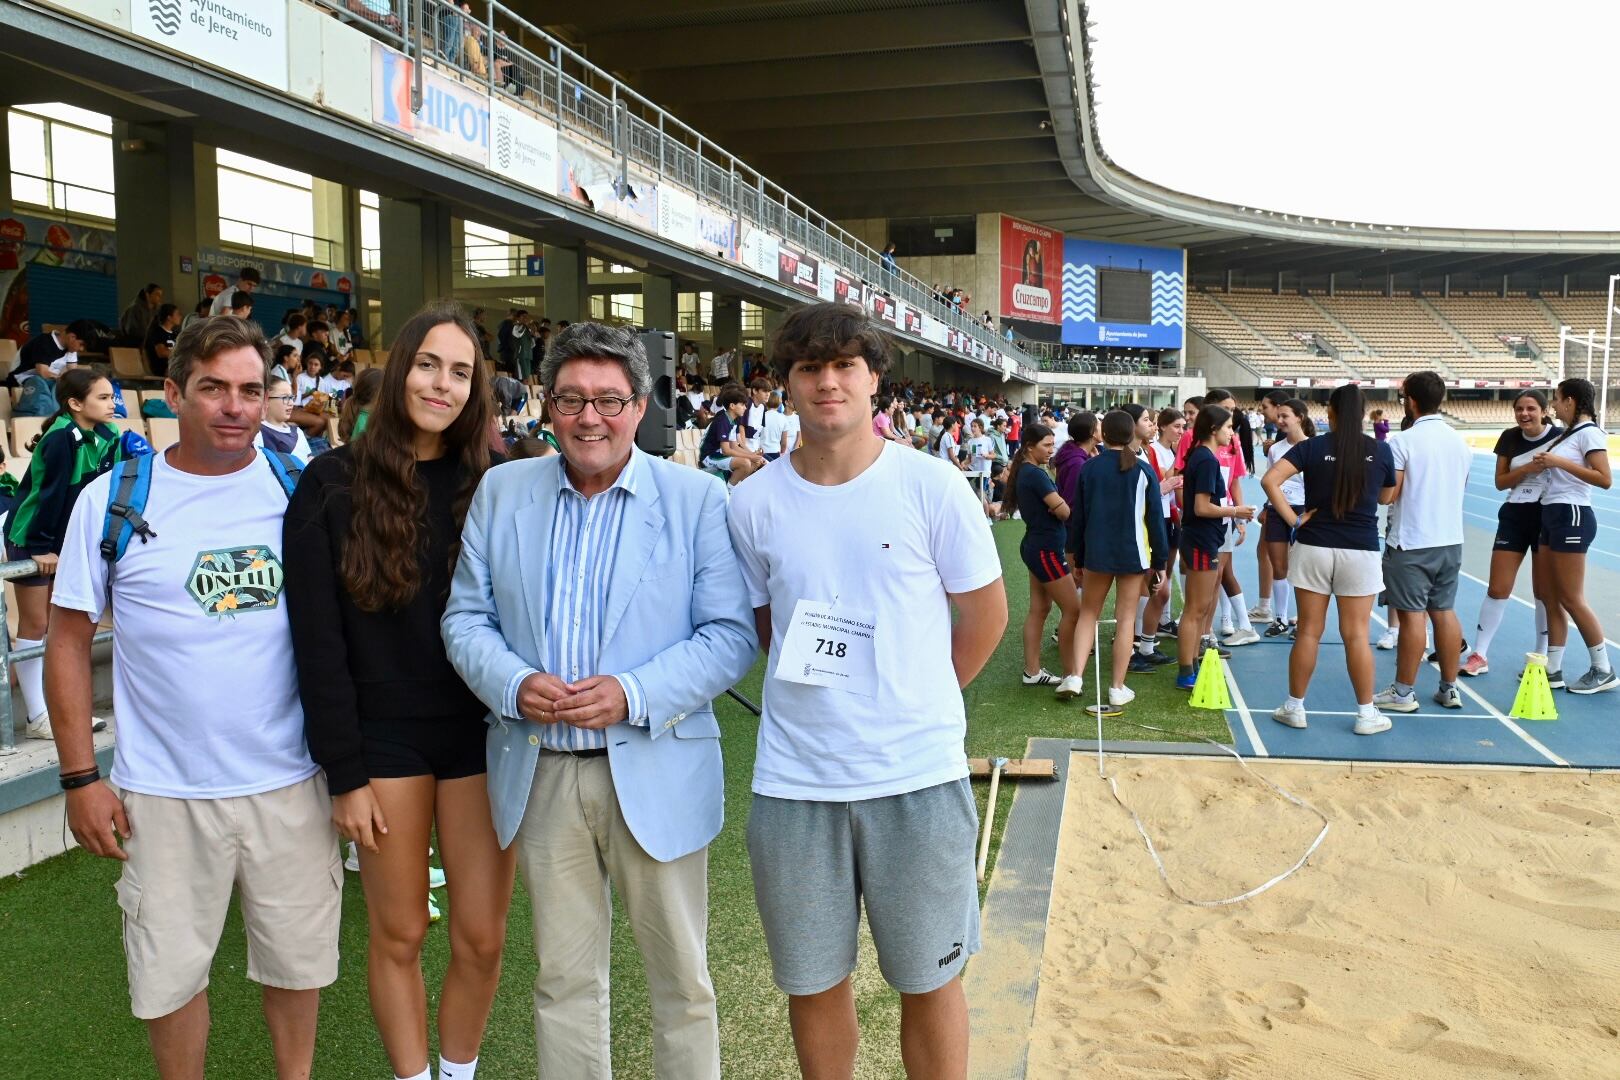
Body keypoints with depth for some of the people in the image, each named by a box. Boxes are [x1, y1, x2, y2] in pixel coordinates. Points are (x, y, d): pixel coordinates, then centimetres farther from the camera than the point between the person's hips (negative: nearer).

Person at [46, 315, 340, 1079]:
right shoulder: (112, 499, -4)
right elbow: (68, 639, 1)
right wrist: (81, 777, -3)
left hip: (290, 782, 1)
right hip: (163, 792, -1)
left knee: (298, 957, 16)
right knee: (171, 969, 14)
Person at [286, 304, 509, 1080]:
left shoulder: (494, 484, 1)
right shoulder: (334, 485, -4)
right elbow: (317, 639, -5)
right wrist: (343, 771, -7)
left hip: (481, 735, 1)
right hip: (385, 736, -1)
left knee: (482, 937, 6)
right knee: (398, 934, 11)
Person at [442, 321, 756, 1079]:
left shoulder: (699, 499, -4)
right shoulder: (501, 492, 6)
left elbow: (732, 635, -7)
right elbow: (466, 616, 7)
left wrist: (634, 695, -20)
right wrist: (512, 684, -13)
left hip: (655, 774, -2)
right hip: (541, 775, 3)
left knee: (681, 978, 11)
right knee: (563, 976, 16)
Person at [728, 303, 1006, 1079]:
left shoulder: (930, 485, -7)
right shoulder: (754, 503, -1)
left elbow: (986, 612, 3)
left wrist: (921, 706, 7)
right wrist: (815, 696, 5)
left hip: (918, 777, -1)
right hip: (792, 784, 2)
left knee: (928, 980, 14)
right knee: (812, 982, 16)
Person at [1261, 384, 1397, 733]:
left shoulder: (1311, 447, -4)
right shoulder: (1380, 450, -1)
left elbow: (1269, 480, -15)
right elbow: (1387, 497, 13)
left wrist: (1293, 519, -10)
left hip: (1314, 547, 0)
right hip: (1360, 550, 0)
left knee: (1308, 631, 7)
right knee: (1356, 634, 6)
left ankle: (1295, 707, 15)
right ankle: (1366, 714, 14)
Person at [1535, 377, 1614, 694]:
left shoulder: (1588, 432, -11)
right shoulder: (1568, 433, 15)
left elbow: (1604, 479, -21)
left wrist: (1560, 462, -21)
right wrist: (1546, 463, 7)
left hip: (1571, 517, -9)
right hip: (1553, 515, 9)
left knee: (1571, 599, -4)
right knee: (1553, 597, 8)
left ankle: (1603, 671, 6)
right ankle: (1553, 668, 12)